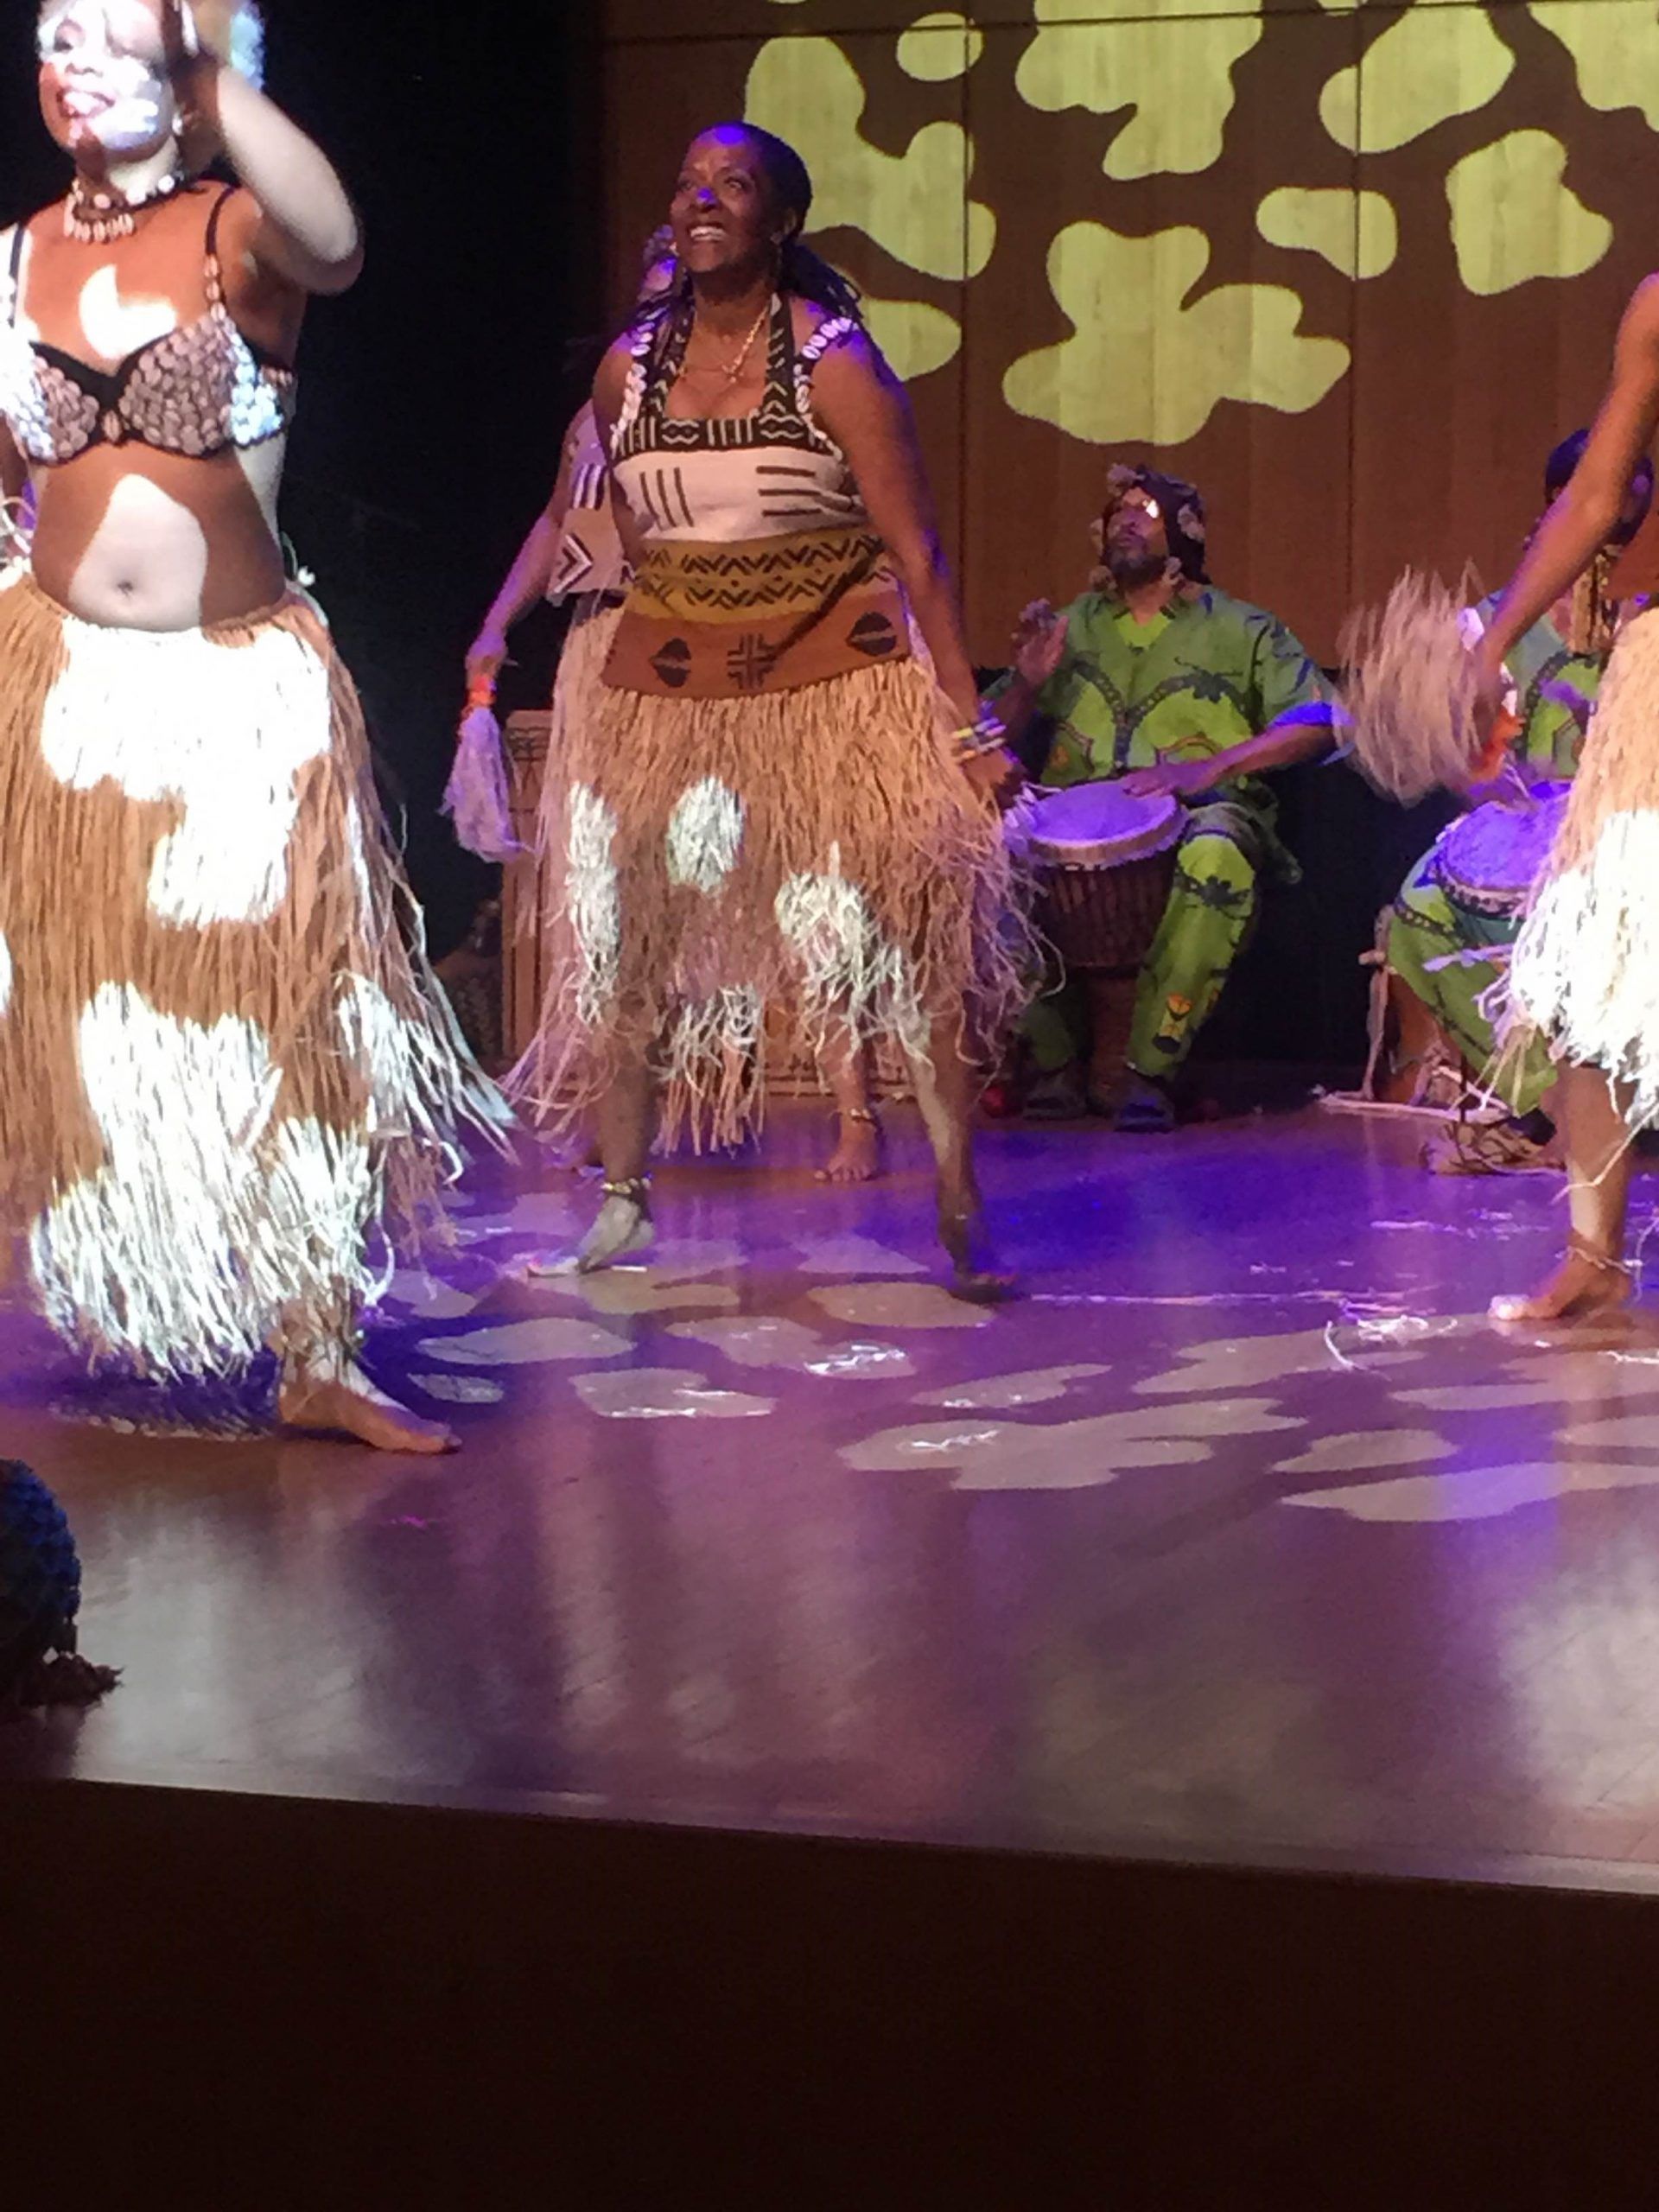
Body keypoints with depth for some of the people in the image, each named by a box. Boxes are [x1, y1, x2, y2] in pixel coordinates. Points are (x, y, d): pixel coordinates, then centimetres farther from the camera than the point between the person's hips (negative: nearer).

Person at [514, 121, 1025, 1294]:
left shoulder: (834, 364, -10)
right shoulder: (631, 367, 4)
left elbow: (916, 552, -12)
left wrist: (968, 721, -16)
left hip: (838, 683, -4)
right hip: (668, 689, 4)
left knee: (909, 939, -5)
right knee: (624, 943, 6)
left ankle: (962, 1211, 2)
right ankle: (623, 1194, 22)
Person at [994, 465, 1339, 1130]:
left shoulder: (1238, 630, 11)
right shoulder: (1074, 626, 22)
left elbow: (1314, 723, -2)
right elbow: (996, 739, 19)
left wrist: (1209, 767, -15)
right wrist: (1028, 684, -4)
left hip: (1196, 810, -3)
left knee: (1215, 854, -40)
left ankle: (1152, 1069, -31)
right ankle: (1054, 1060, -17)